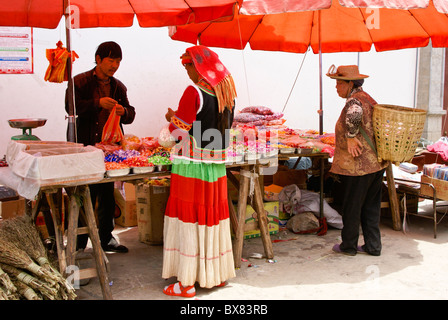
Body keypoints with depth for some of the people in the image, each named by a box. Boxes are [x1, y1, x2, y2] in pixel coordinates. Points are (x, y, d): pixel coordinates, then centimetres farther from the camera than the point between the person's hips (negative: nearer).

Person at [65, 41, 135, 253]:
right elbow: (71, 106, -12)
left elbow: (131, 114, 15)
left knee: (108, 195, 10)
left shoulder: (118, 87, 14)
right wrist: (98, 103, -22)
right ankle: (79, 241, 10)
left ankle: (106, 237, 22)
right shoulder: (80, 82, 0)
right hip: (86, 147, -5)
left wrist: (124, 112, -9)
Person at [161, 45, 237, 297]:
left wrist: (172, 118, 7)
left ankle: (187, 283, 7)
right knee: (214, 213, 16)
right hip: (217, 163, 7)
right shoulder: (227, 92, 7)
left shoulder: (193, 92, -14)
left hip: (192, 164, -7)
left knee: (188, 219, 1)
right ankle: (218, 274, 27)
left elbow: (182, 132, -14)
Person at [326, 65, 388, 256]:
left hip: (357, 166, -9)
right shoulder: (368, 98, 13)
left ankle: (349, 246, 18)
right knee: (371, 207, 15)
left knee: (351, 207, 5)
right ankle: (373, 246, 22)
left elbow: (354, 113, -41)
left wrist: (350, 136, -28)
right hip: (376, 163, 9)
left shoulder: (354, 100, -17)